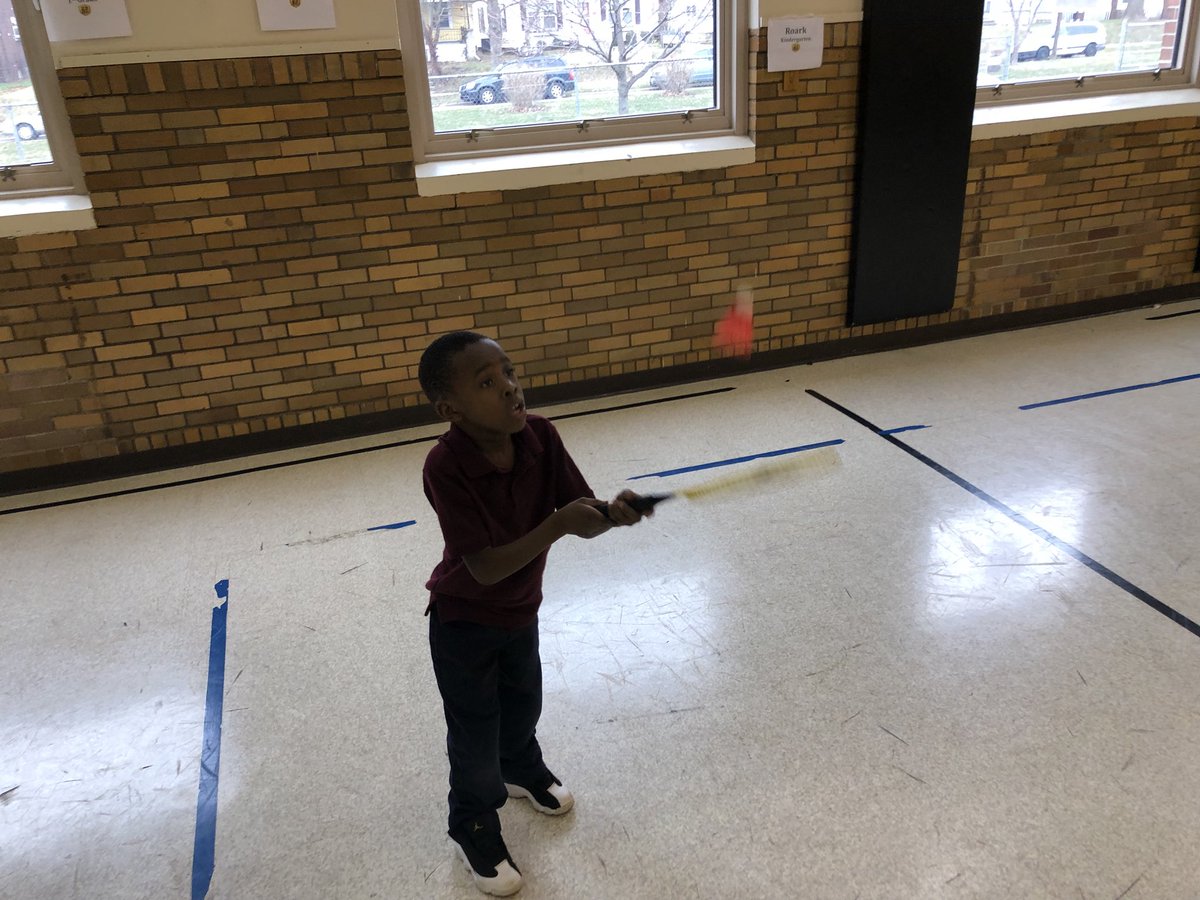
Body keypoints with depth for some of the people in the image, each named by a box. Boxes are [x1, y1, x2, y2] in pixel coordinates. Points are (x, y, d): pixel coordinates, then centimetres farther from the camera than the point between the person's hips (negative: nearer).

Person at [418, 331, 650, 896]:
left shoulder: (539, 436, -19)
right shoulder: (445, 467, -34)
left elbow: (581, 516, -14)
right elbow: (485, 568, -33)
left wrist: (611, 513, -36)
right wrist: (557, 525, -42)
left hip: (521, 610, 5)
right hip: (463, 621, -5)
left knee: (523, 703, 27)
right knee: (475, 733, 11)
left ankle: (522, 770, 60)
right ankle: (473, 828, 39)